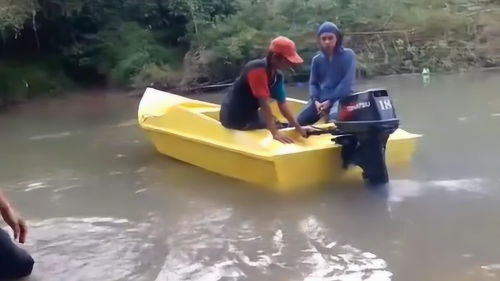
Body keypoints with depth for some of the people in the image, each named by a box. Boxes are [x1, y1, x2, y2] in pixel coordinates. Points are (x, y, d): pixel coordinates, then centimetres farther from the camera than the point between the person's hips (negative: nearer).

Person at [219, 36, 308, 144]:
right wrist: (275, 133, -33)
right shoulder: (257, 69, -26)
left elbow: (282, 104, 0)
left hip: (250, 113, 9)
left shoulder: (277, 75, 1)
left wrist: (298, 128, -7)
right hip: (235, 117, -9)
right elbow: (264, 104, -31)